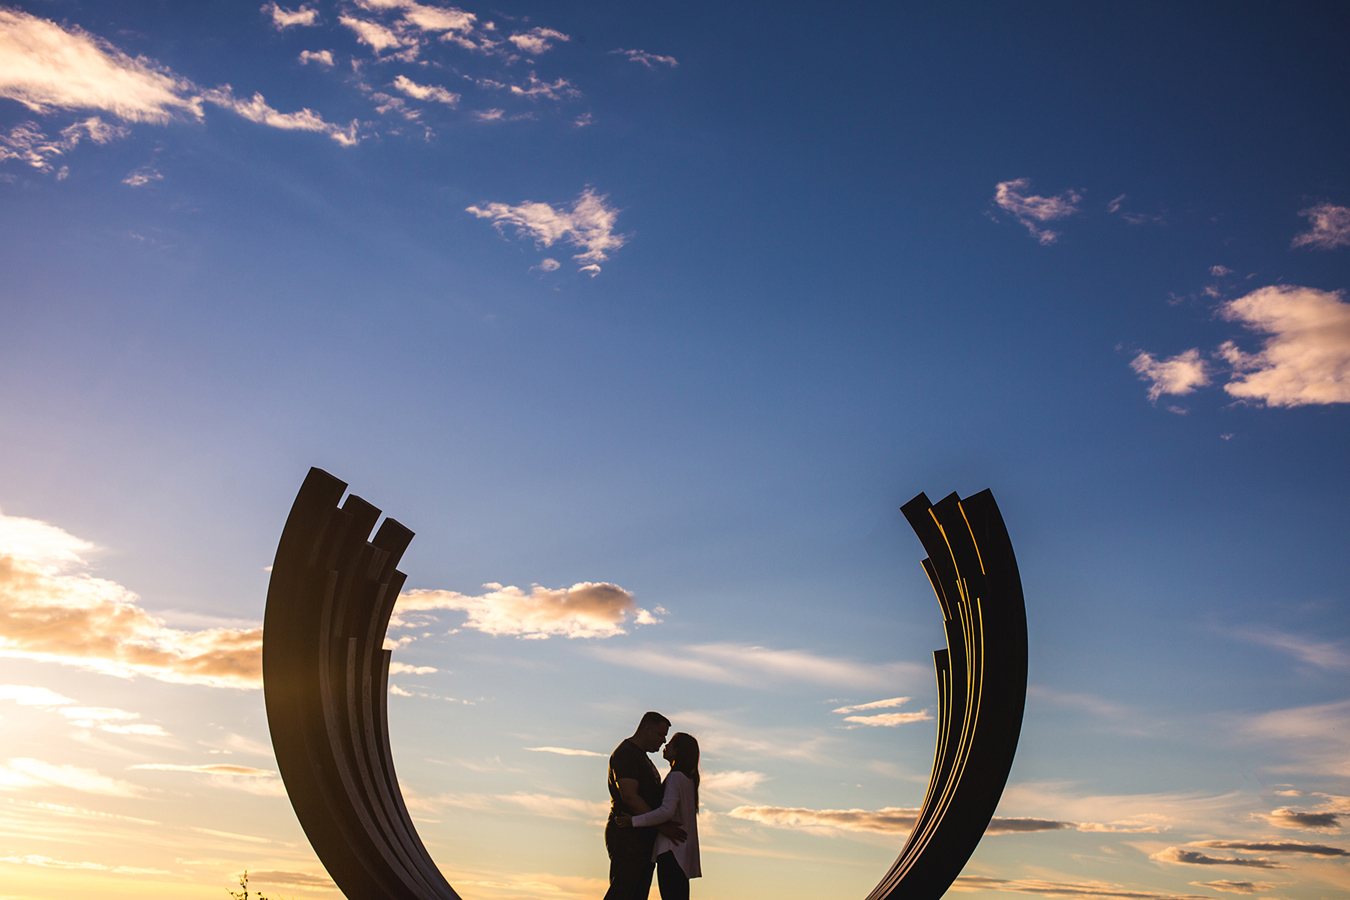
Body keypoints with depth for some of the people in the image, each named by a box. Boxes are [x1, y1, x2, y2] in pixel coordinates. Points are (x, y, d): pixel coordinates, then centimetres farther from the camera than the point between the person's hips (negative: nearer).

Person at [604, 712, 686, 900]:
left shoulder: (642, 757, 24)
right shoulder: (625, 753, -9)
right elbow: (629, 796, -20)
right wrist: (662, 826, -23)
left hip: (643, 837, 10)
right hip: (627, 835, -10)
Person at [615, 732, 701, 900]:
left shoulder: (676, 777, -12)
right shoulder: (688, 779, 17)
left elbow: (666, 811, -22)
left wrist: (633, 821, -19)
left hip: (672, 848, -10)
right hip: (683, 849, 10)